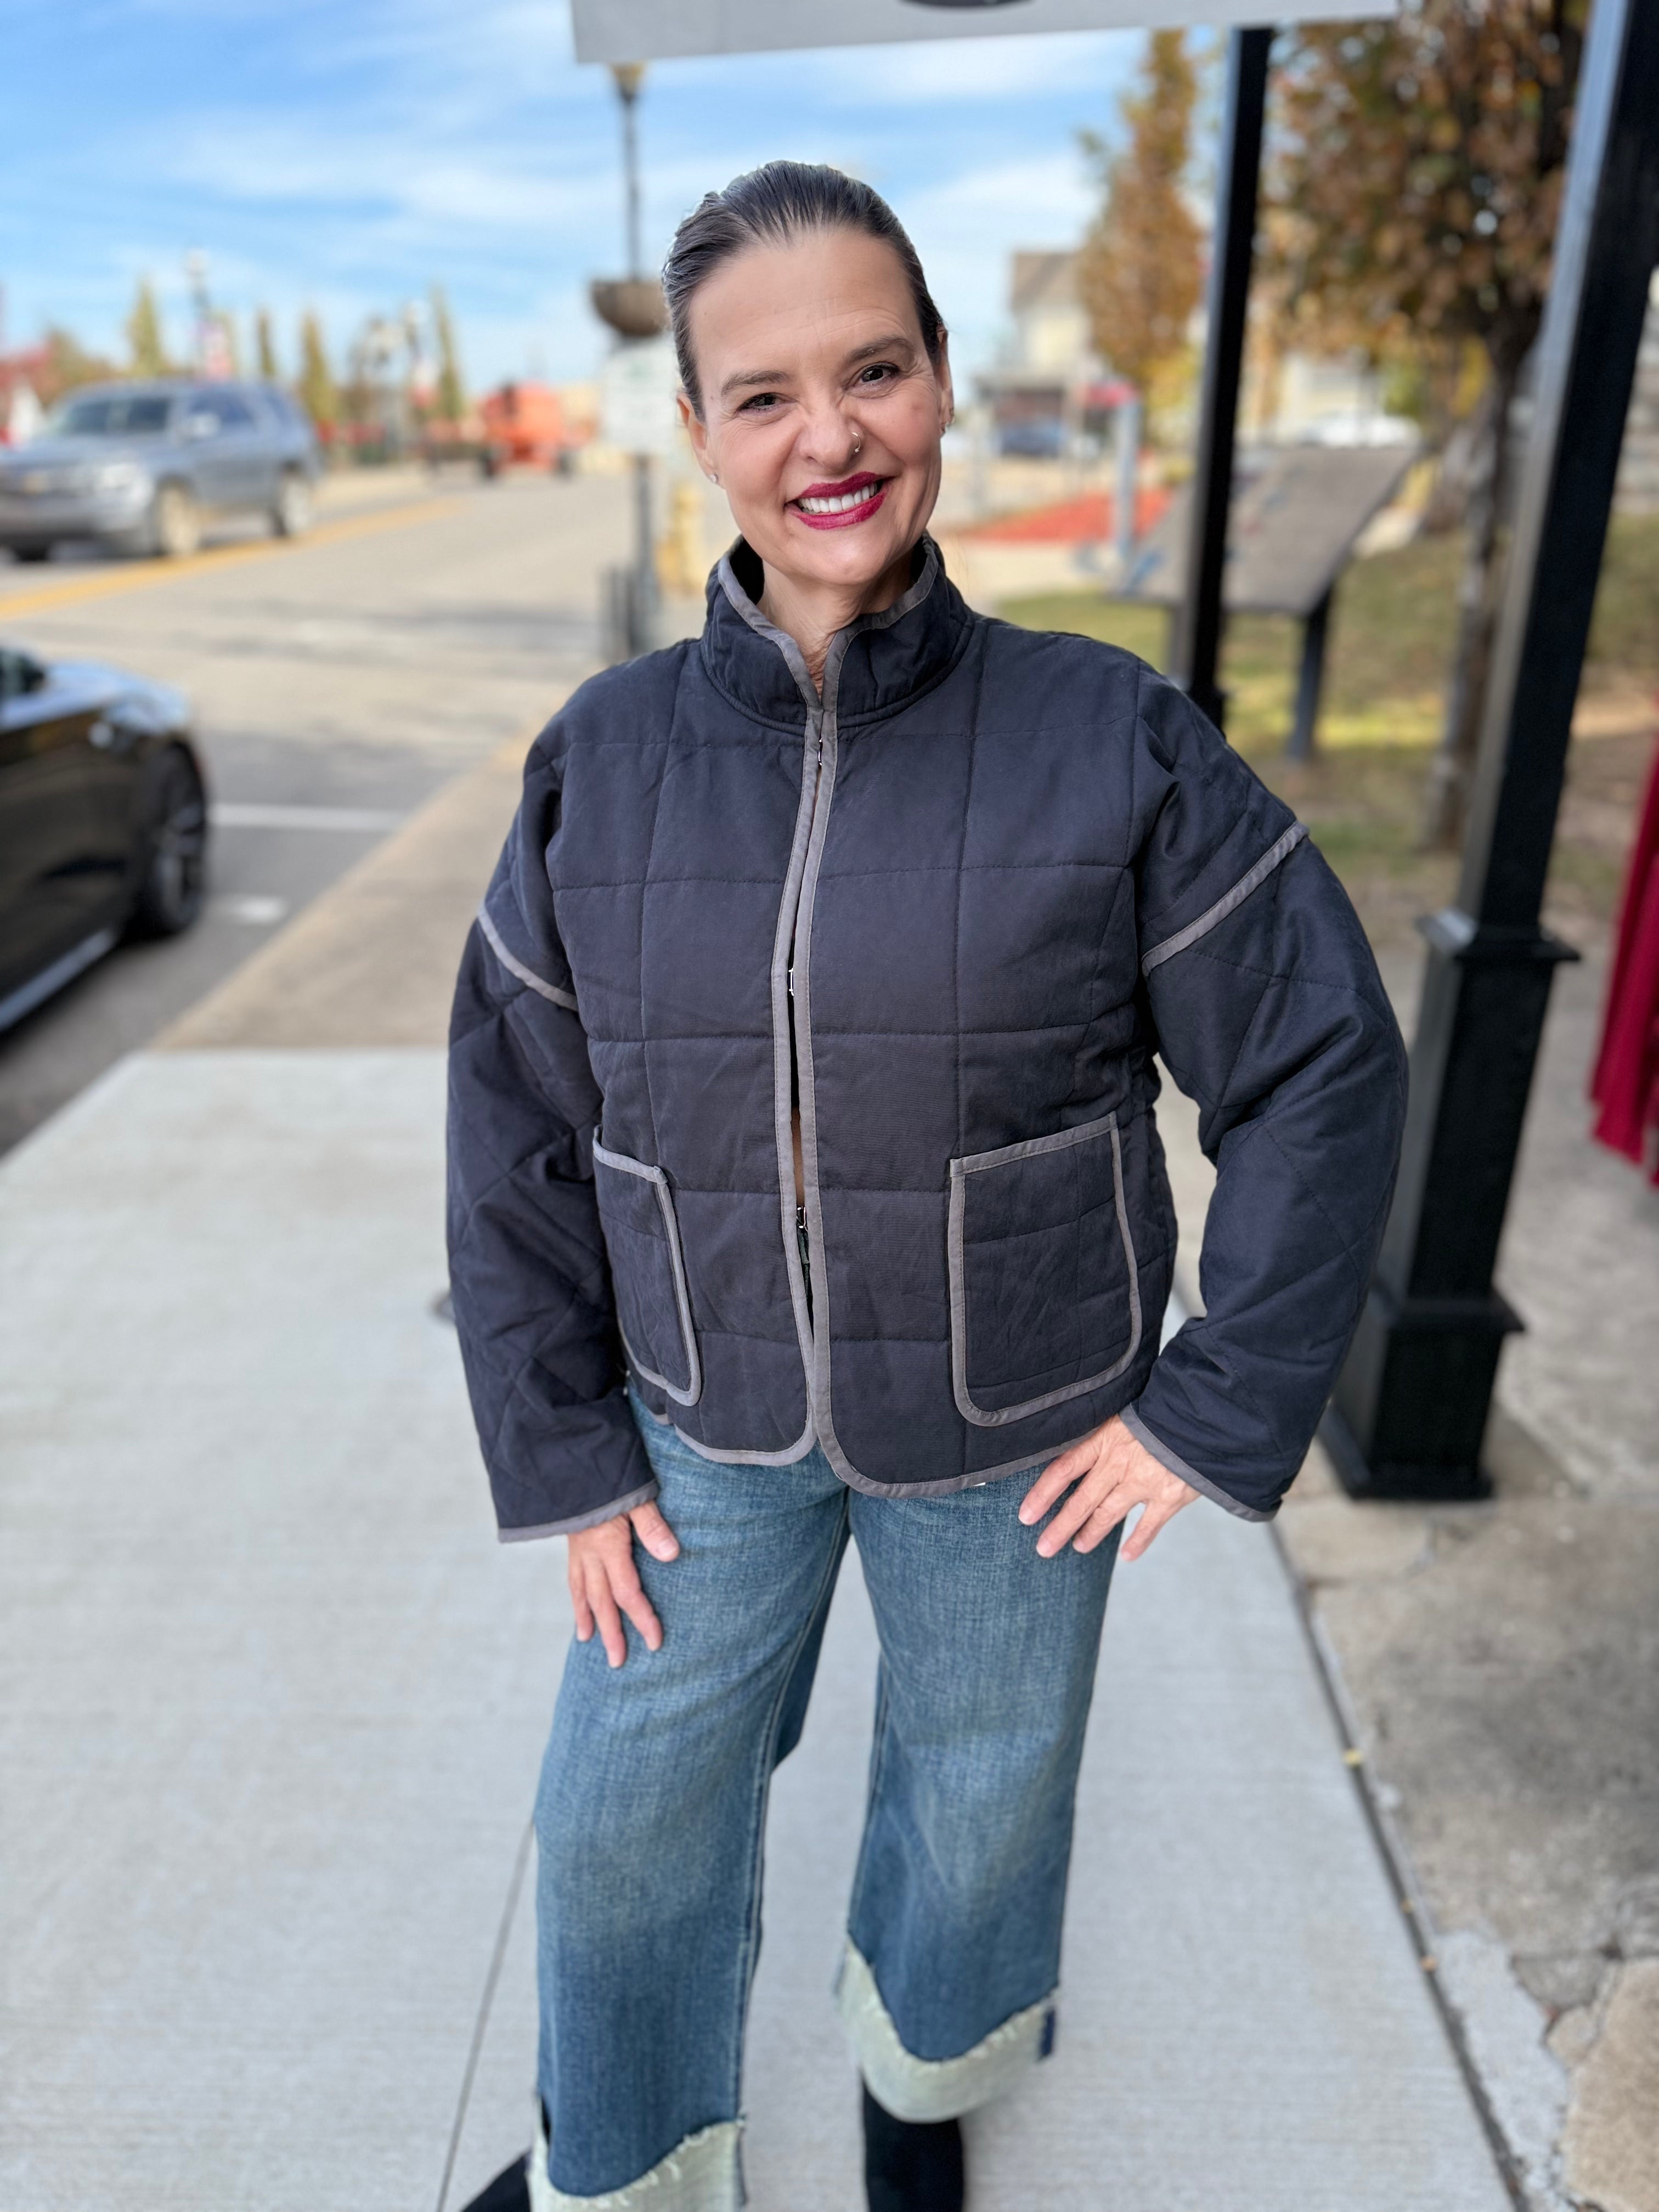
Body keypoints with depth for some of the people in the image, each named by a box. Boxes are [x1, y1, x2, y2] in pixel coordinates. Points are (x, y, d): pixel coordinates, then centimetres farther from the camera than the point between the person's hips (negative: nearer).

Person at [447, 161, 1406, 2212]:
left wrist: (1223, 1410, -10)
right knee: (628, 1805, 18)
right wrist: (560, 1457, -2)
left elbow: (1323, 1064, -10)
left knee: (985, 1782, 23)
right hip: (713, 1422, 2)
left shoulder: (1111, 739, -16)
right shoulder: (604, 759, -10)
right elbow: (518, 1123, -3)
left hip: (1016, 1431, -1)